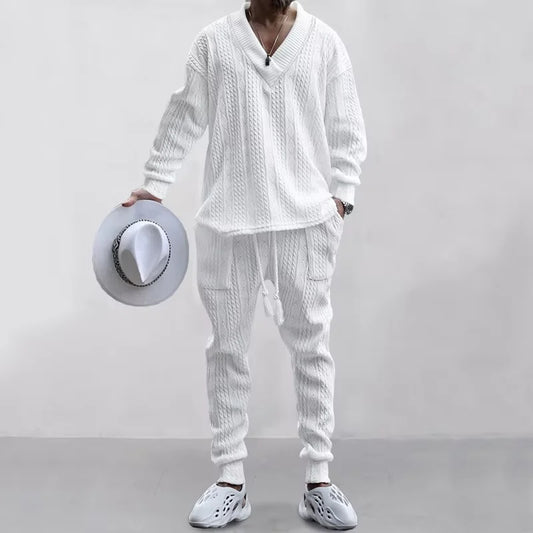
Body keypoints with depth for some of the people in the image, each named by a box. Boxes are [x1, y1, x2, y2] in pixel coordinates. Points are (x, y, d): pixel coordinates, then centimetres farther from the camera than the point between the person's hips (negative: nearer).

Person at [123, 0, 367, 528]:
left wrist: (340, 196, -3)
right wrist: (153, 185, 4)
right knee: (227, 350, 6)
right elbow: (183, 118, 8)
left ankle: (319, 482, 16)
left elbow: (347, 129, 7)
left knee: (312, 348, 4)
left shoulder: (325, 43, 6)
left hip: (305, 222, 0)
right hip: (227, 223, 0)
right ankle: (230, 482, 18)